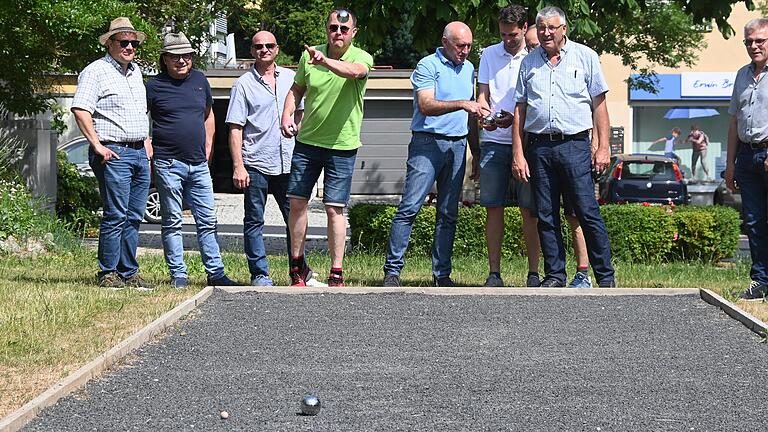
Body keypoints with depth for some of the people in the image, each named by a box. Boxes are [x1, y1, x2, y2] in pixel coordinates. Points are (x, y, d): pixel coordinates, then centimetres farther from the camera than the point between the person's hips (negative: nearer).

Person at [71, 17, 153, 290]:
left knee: (134, 217, 8)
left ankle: (128, 273, 13)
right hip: (114, 153, -8)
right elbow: (80, 110, -15)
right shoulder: (96, 71, -6)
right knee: (115, 215, -9)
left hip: (139, 154, 8)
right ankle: (108, 274, -3)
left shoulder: (136, 71, 20)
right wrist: (97, 145, -18)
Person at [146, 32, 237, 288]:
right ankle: (178, 274, 6)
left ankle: (215, 273, 10)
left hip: (198, 164, 4)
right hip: (168, 164, -4)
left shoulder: (199, 80, 12)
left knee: (207, 220, 5)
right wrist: (149, 155, -6)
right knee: (172, 223, 2)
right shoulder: (154, 86, -2)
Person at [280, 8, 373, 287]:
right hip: (307, 141, 3)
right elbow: (297, 89, 17)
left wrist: (324, 61, -54)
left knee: (335, 209, -4)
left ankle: (337, 274, 3)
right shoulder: (309, 55, 1)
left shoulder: (362, 58, -10)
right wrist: (287, 115, -1)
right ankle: (297, 267, 19)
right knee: (297, 202, 4)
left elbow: (354, 71, -36)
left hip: (341, 146, -3)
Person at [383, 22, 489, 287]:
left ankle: (442, 273, 10)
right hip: (427, 143, -6)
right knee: (409, 207, -11)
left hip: (458, 145, 6)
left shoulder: (469, 69, 18)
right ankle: (392, 270, -10)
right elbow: (426, 105, -17)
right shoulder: (428, 66, -4)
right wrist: (462, 104, -25)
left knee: (448, 213, 7)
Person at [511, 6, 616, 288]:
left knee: (588, 213, -7)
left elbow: (599, 104, 5)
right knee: (546, 217, 4)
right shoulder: (529, 63, 13)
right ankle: (554, 275, 10)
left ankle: (605, 276, -2)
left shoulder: (584, 57, 6)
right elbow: (520, 109, 13)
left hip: (575, 145, -3)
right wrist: (518, 154, 5)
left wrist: (603, 148, -3)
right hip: (539, 146, 3)